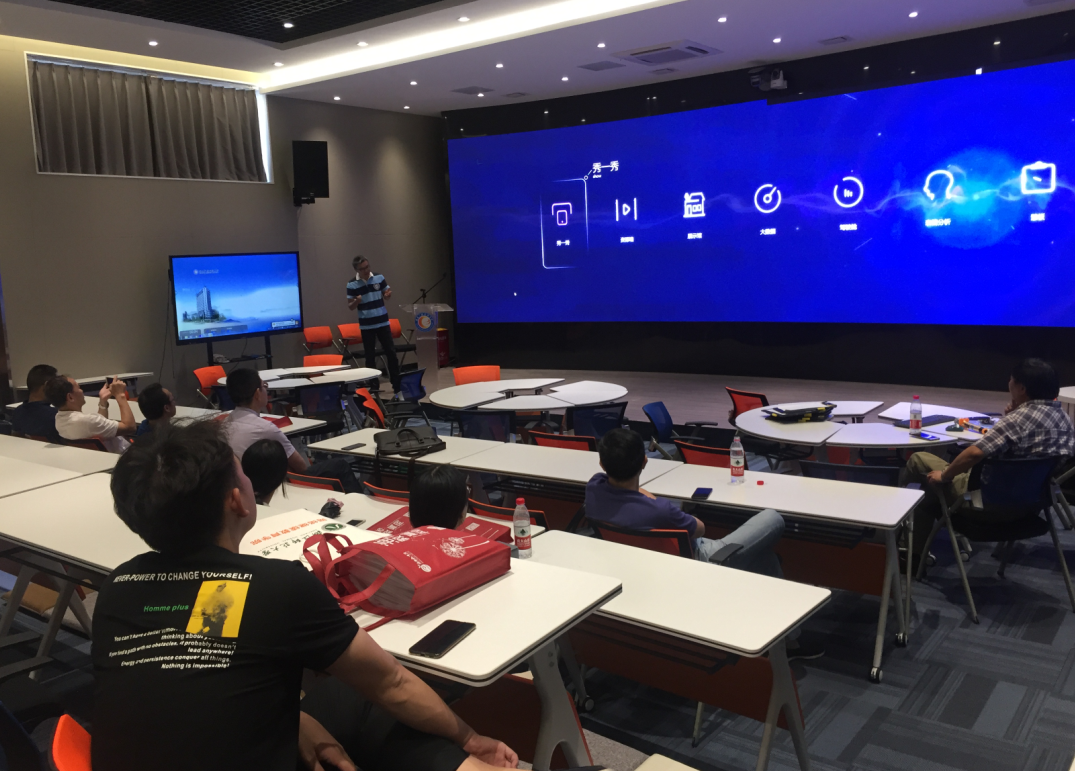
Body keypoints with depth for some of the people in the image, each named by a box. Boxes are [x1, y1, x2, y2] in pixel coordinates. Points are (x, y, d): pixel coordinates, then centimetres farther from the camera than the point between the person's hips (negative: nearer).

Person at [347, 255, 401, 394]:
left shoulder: (379, 277, -2)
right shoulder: (351, 284, -6)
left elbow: (387, 294, 10)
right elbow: (350, 307, -2)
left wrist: (388, 294, -15)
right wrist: (356, 301, -24)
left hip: (383, 322, 1)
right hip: (366, 325, -1)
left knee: (391, 352, 3)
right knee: (370, 356, 5)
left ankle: (397, 385, 12)